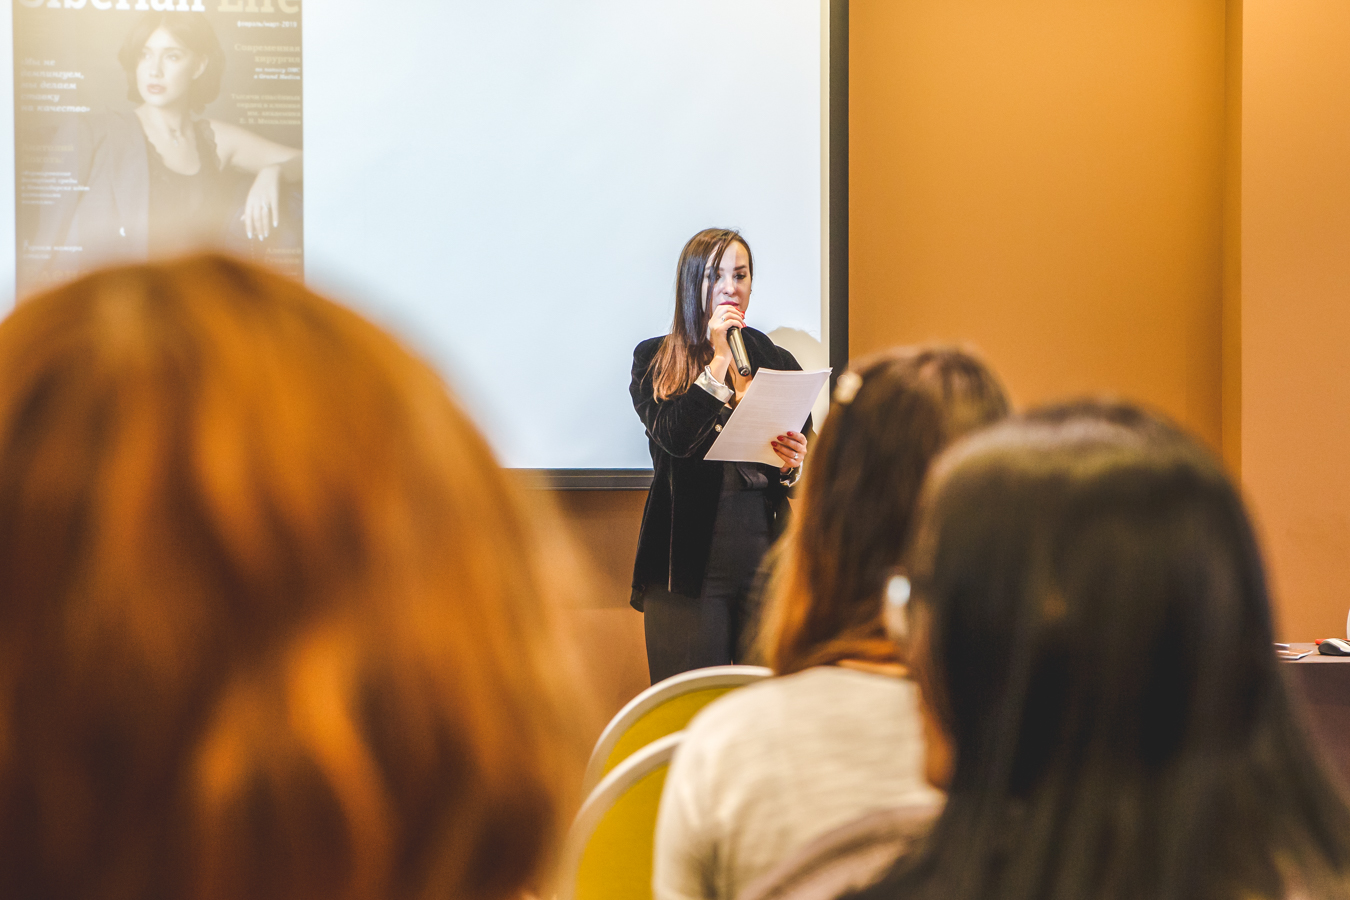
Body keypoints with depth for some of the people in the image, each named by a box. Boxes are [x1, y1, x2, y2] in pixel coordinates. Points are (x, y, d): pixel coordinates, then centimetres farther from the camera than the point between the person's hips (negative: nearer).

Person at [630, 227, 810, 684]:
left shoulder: (778, 362, 13)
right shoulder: (654, 359, 5)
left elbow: (806, 468, 15)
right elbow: (672, 437, -13)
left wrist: (791, 466, -8)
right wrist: (718, 358, -12)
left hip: (766, 555, 3)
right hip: (689, 559, -3)